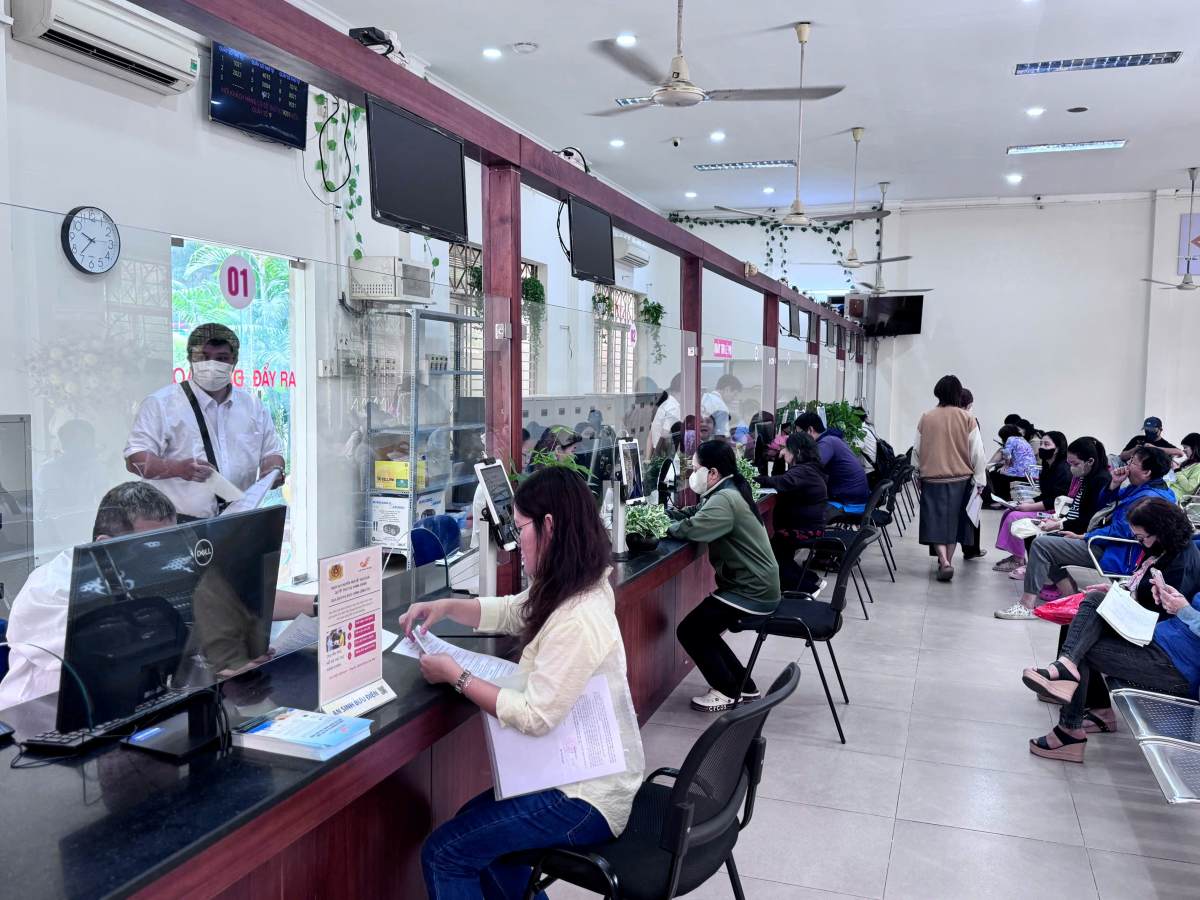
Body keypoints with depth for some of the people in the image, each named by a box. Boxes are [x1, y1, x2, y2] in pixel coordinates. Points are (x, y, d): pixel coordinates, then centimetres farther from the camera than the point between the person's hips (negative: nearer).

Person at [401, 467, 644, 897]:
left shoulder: (578, 621, -30)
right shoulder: (570, 592, 2)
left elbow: (534, 717, -28)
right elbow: (508, 612, 18)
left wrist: (455, 676, -19)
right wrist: (445, 606, 2)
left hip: (588, 799, -10)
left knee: (444, 853, -6)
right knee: (471, 827, 25)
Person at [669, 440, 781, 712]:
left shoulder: (725, 500, -22)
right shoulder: (728, 492, 10)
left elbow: (690, 529, -33)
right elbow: (694, 513, 14)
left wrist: (663, 526, -13)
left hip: (751, 591, -10)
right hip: (754, 585, 10)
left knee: (689, 631, -5)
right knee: (701, 629, 17)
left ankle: (728, 691, 10)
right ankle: (743, 687, 23)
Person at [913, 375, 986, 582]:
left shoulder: (926, 418, -3)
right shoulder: (967, 418, -5)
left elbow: (916, 451, 4)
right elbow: (977, 453, -4)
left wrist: (918, 471, 18)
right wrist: (979, 480, 5)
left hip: (932, 479, 0)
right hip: (960, 479, 1)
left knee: (935, 521, 2)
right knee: (953, 520, 14)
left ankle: (944, 561, -14)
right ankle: (948, 559, 23)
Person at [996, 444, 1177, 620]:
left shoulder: (1148, 498, -21)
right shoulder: (1139, 488, 11)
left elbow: (1120, 531, -24)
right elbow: (1103, 503, 19)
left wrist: (1080, 537, -14)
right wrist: (1114, 484, 0)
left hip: (1114, 557, -11)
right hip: (1107, 545, 11)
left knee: (1040, 544, -16)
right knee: (1047, 540, 13)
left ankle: (1027, 605, -14)